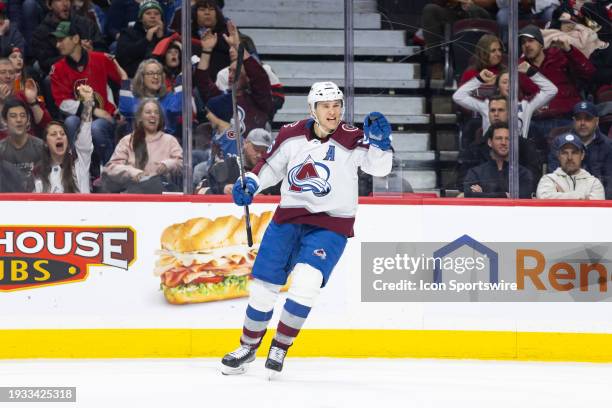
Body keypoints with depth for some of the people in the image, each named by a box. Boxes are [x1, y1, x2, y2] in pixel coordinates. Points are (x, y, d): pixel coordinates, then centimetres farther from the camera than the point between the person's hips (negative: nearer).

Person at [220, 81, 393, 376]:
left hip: (330, 226, -3)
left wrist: (379, 142, -37)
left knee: (305, 282, -23)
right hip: (288, 218, 3)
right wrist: (250, 183, -2)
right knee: (264, 287, 4)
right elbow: (271, 165, 13)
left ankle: (280, 347, -3)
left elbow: (379, 167, -20)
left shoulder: (351, 140, -10)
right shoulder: (292, 136, -1)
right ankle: (248, 346, 27)